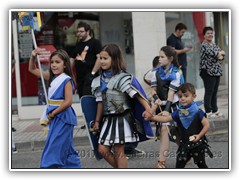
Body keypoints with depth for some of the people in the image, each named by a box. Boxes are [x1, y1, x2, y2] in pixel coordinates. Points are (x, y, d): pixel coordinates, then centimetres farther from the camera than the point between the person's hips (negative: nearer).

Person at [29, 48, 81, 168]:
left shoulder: (67, 80, -13)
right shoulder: (51, 77, 8)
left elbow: (68, 102, -19)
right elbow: (32, 69, 17)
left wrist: (52, 113, -14)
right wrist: (33, 57, 0)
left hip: (63, 116, -8)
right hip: (54, 117, 8)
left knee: (54, 148, -10)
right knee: (65, 148, 16)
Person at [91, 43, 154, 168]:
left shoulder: (123, 78, -11)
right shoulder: (99, 81, 9)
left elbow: (136, 94, -19)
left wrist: (147, 108, -33)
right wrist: (97, 121, 18)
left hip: (122, 118, -6)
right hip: (108, 119, 6)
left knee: (118, 151, -4)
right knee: (103, 149, 1)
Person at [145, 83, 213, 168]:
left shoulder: (197, 112, -13)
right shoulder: (178, 113, 0)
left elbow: (206, 125, -12)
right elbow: (165, 118, -1)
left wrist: (199, 135, -23)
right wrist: (152, 117, -11)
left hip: (197, 144, -4)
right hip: (185, 144, 4)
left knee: (201, 164, 10)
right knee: (179, 165, 4)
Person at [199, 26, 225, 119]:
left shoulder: (214, 44, 17)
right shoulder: (204, 45, -10)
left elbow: (222, 54, 13)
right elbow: (211, 53, -23)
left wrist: (220, 56, -9)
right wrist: (220, 53, -5)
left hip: (216, 72, 8)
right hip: (208, 72, -8)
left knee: (214, 92, 11)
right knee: (209, 92, -5)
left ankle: (215, 110, 17)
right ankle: (208, 112, -2)